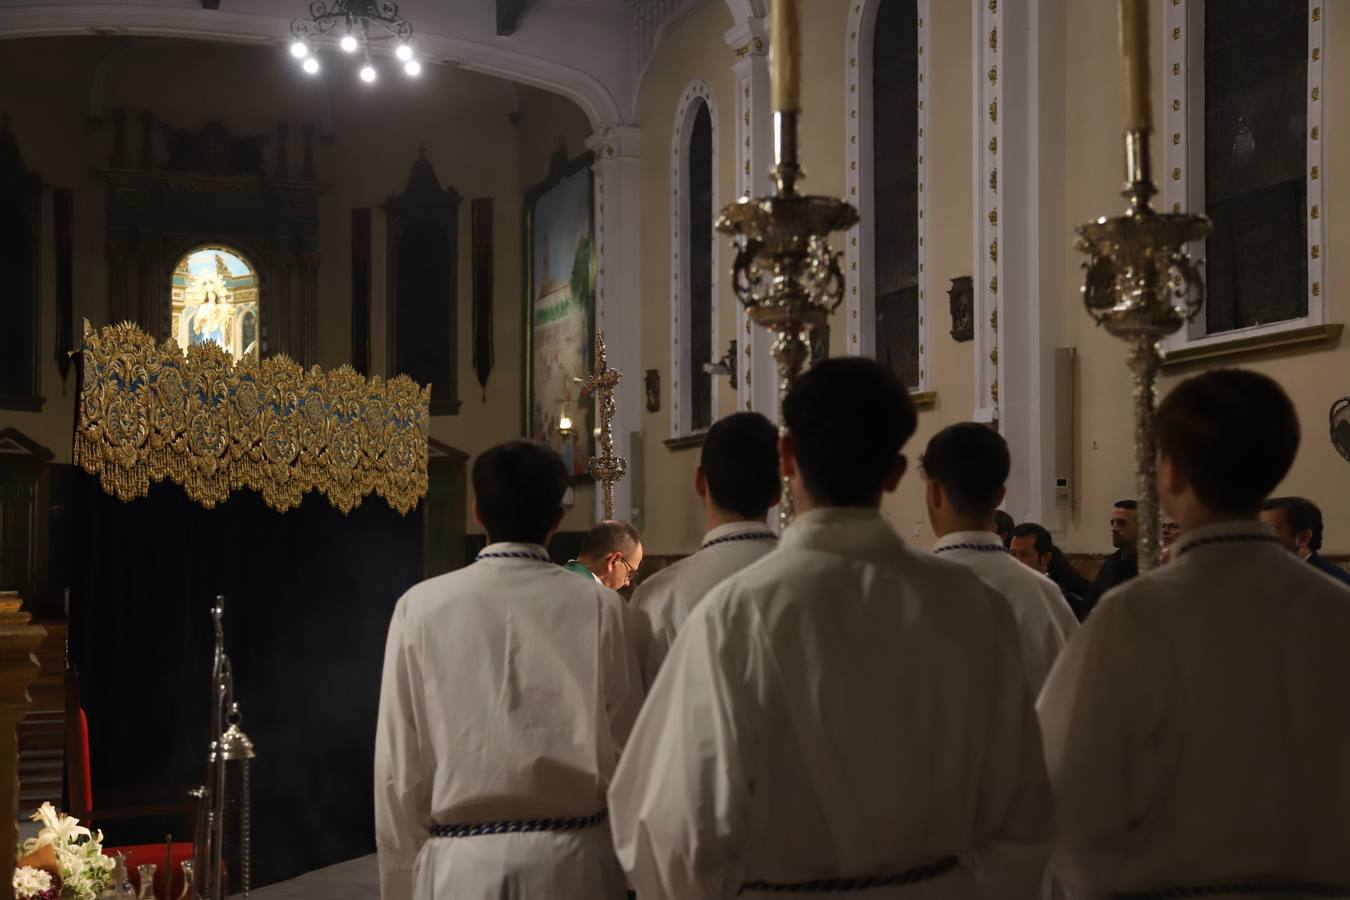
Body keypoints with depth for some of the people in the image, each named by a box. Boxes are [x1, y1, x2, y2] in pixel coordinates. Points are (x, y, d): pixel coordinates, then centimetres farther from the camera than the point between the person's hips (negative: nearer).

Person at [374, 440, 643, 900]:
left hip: (462, 862, 0)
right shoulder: (597, 606, -4)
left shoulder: (421, 608, -4)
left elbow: (399, 767, -2)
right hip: (572, 860, 0)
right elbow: (625, 751, -4)